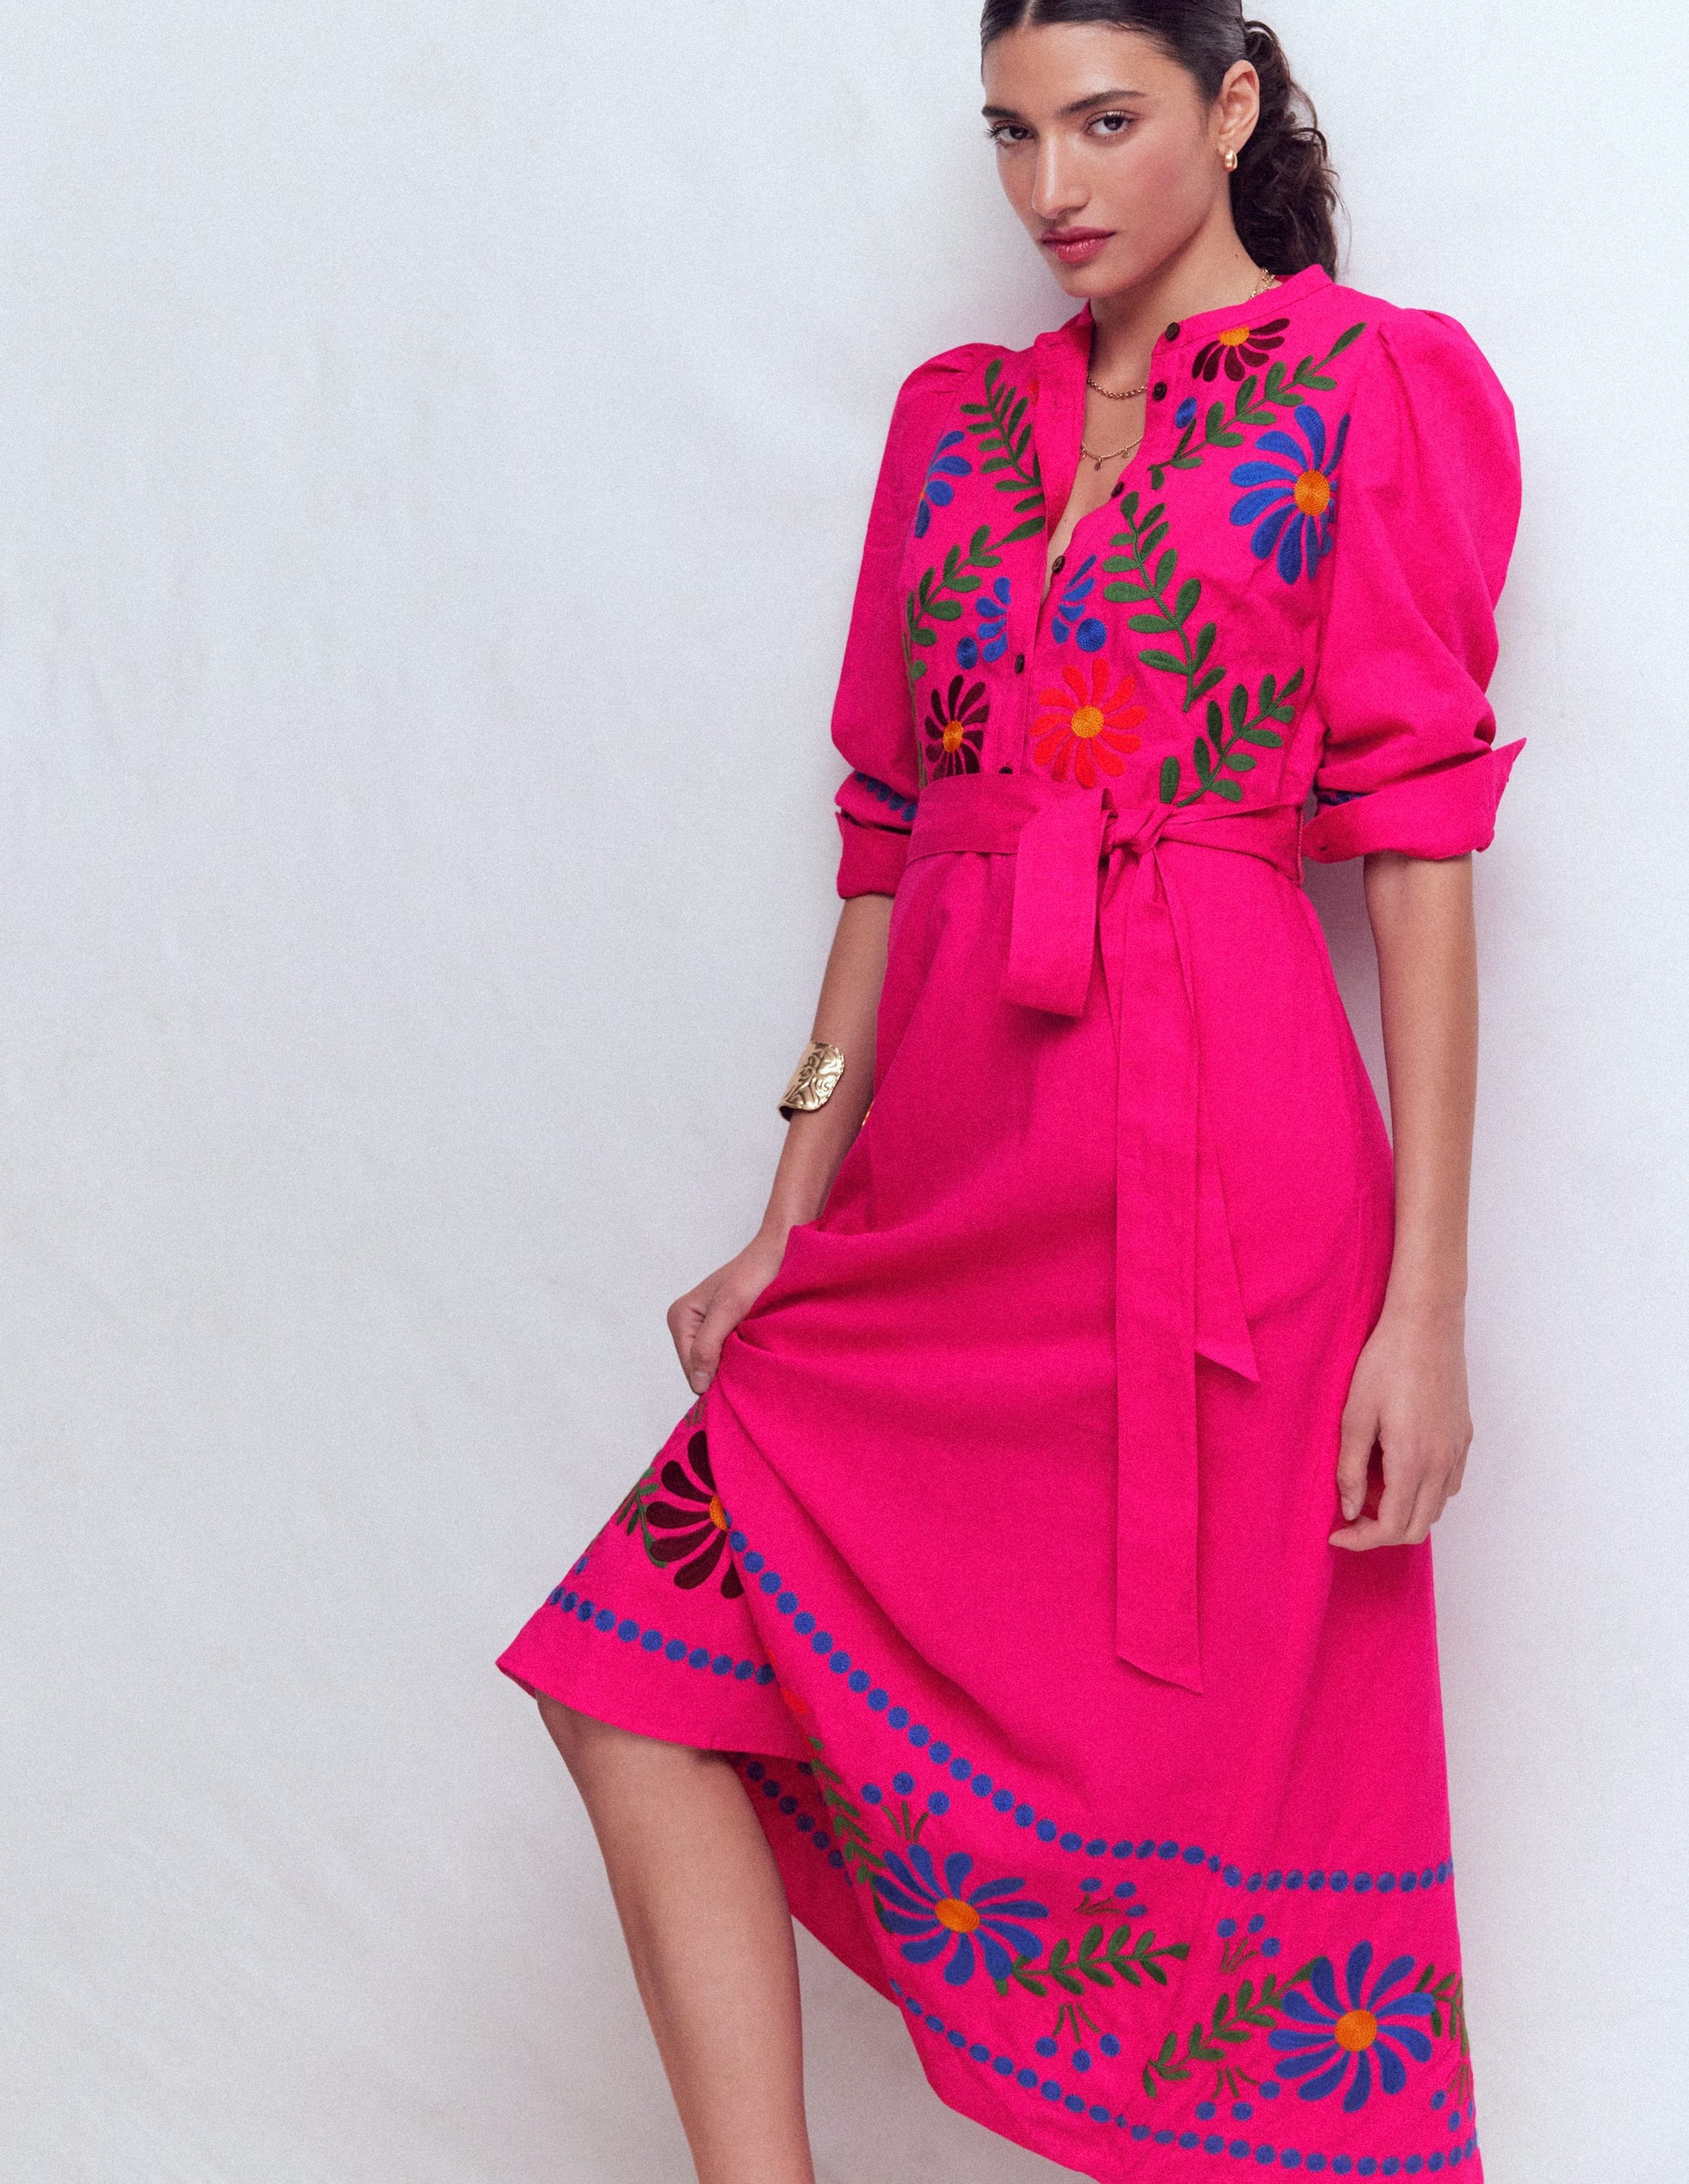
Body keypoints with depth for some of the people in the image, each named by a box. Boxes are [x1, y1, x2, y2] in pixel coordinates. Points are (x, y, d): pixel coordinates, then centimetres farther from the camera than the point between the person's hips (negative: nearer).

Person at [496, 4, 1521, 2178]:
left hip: (1213, 1181, -5)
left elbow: (1421, 848, -6)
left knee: (1195, 1791, 2)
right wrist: (791, 1219, 11)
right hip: (953, 1184, 6)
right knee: (642, 1664, -3)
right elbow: (894, 836, 15)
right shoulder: (955, 419, 16)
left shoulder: (1379, 389, 2)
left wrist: (1424, 1303, -12)